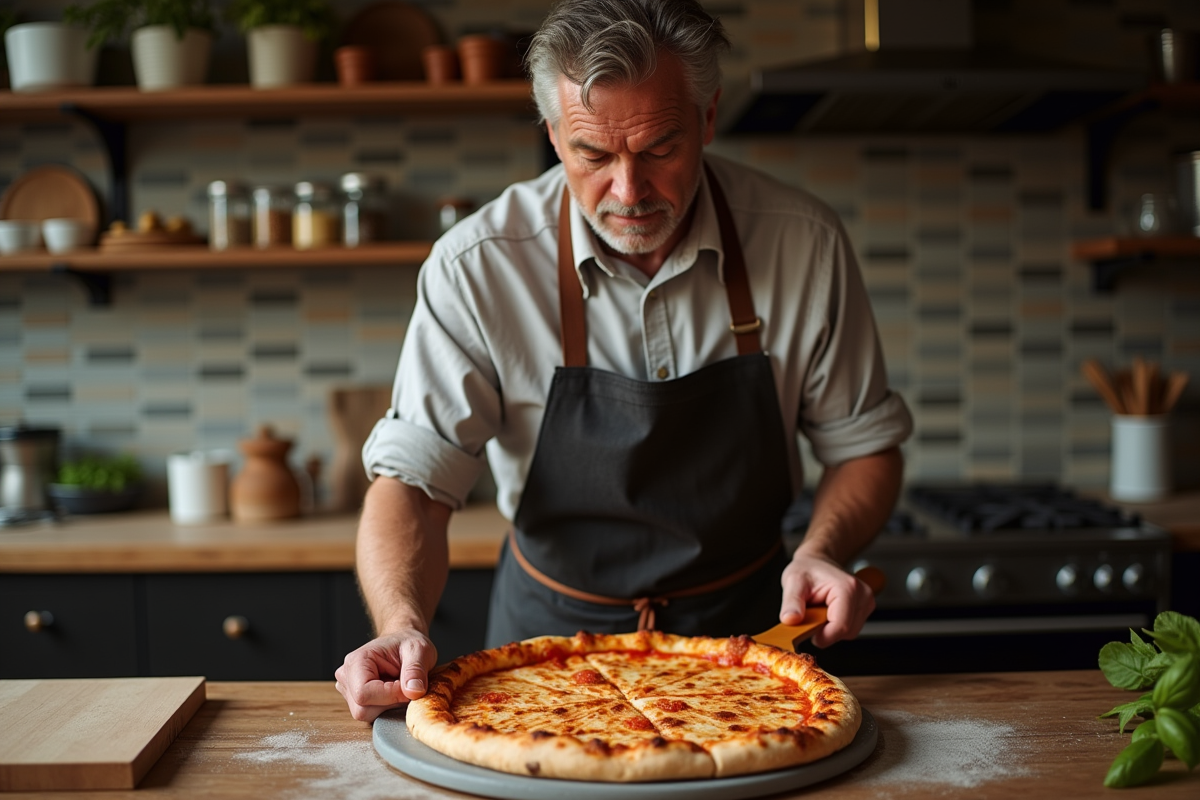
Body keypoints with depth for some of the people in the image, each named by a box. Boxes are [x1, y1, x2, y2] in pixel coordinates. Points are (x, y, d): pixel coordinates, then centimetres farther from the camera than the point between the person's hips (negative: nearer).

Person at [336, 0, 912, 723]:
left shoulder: (805, 245, -10)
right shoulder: (478, 267, -15)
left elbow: (865, 444, 2)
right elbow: (413, 479, -14)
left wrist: (823, 552, -16)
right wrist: (404, 627, -31)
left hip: (745, 631, 3)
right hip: (552, 632, -3)